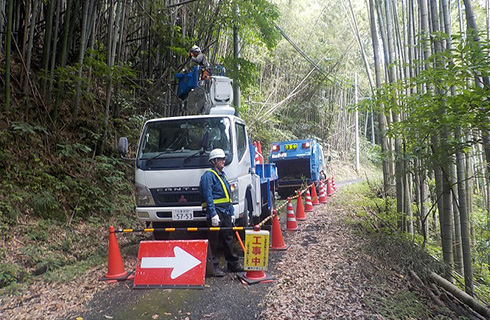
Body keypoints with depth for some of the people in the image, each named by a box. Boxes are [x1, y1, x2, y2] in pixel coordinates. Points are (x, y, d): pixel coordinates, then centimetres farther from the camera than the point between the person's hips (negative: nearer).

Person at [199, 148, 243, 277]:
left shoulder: (222, 175, 21)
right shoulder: (208, 175, -7)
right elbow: (208, 197, -15)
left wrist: (232, 213, 19)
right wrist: (213, 214, -21)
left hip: (226, 212, 9)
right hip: (215, 211, -8)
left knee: (228, 238, 14)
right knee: (214, 241, -1)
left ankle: (233, 264, 24)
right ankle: (214, 266, 7)